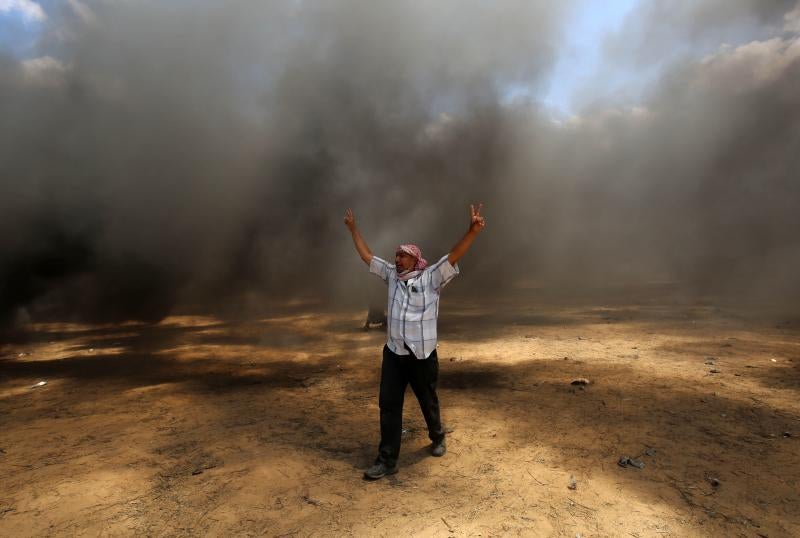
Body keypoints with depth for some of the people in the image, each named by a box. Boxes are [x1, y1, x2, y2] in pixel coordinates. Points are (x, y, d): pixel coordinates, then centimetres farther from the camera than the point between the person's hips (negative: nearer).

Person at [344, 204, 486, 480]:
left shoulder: (431, 277, -9)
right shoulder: (391, 274, 5)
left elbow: (454, 256, -23)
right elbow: (367, 256, 13)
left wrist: (472, 231, -38)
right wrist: (353, 229, 16)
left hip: (422, 355, -4)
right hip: (393, 353, 4)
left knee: (428, 402, 16)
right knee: (388, 405, 5)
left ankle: (437, 438, 45)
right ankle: (387, 460, 17)